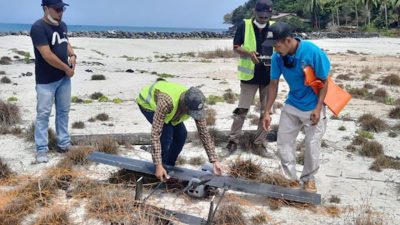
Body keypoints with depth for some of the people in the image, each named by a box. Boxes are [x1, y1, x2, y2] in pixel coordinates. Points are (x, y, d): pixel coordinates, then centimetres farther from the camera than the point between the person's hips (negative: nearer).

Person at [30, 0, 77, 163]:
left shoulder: (62, 25, 7)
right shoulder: (38, 28, -19)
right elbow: (47, 55, -23)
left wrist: (72, 55, 1)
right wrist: (66, 68, -14)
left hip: (64, 78, 7)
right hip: (46, 80, -7)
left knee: (63, 111, 14)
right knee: (43, 114, 0)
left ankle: (64, 144, 26)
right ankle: (41, 149, 10)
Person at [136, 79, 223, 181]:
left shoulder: (196, 105, -30)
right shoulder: (166, 102, -47)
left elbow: (204, 133, -22)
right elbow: (155, 133, -45)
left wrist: (214, 161, -25)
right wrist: (158, 166, -47)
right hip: (147, 103, -5)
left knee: (181, 134, -9)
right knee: (166, 132, -25)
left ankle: (169, 165, 11)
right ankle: (161, 167, -5)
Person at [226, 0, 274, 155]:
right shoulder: (244, 25, -4)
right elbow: (236, 47, -2)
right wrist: (249, 53, -21)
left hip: (269, 75, 2)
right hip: (249, 74, -2)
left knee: (266, 111, 6)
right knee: (242, 109, 0)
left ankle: (259, 142, 17)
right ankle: (233, 139, 12)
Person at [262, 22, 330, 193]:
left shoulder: (312, 52, -24)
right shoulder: (278, 57, -13)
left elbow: (324, 81, -12)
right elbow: (274, 84, -2)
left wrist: (318, 108, -17)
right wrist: (267, 112, -3)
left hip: (313, 107, -4)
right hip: (291, 106, 4)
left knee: (312, 146, 5)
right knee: (283, 144, 6)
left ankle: (308, 179, 29)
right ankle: (293, 178, 24)